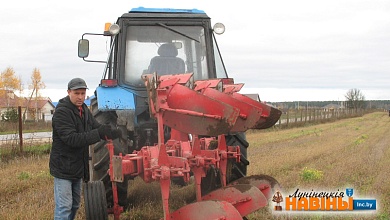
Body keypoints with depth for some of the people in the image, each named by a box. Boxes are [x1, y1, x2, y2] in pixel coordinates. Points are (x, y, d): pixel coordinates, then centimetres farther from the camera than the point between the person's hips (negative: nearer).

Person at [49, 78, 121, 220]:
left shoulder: (83, 110, 8)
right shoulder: (61, 112, -19)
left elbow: (96, 127, 3)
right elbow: (71, 139, -28)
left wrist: (110, 133, -20)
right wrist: (99, 134, -34)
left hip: (78, 167, 8)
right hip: (63, 167, -8)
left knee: (75, 205, 18)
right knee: (64, 207, -6)